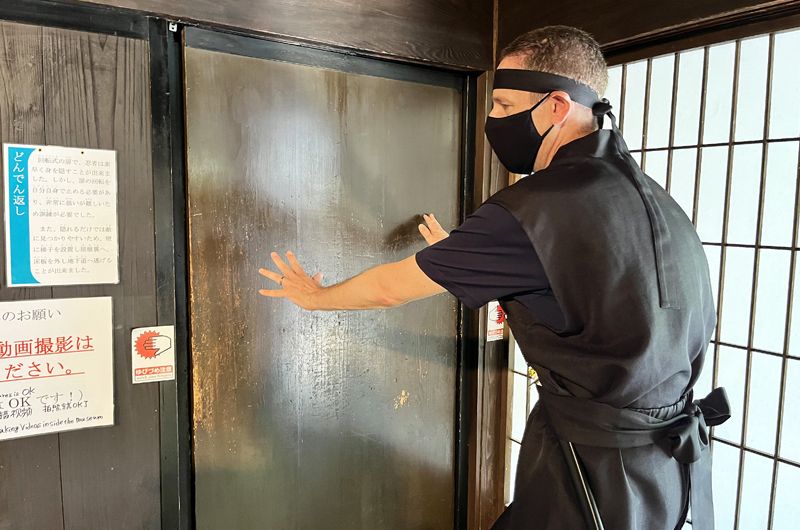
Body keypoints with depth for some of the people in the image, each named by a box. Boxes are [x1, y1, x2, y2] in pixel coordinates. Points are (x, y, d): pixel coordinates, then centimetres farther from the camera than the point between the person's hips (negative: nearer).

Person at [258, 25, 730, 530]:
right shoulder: (646, 191, 3)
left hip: (600, 475, -8)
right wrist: (460, 257, 24)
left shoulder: (535, 208, -23)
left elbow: (390, 289, -10)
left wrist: (314, 296, 8)